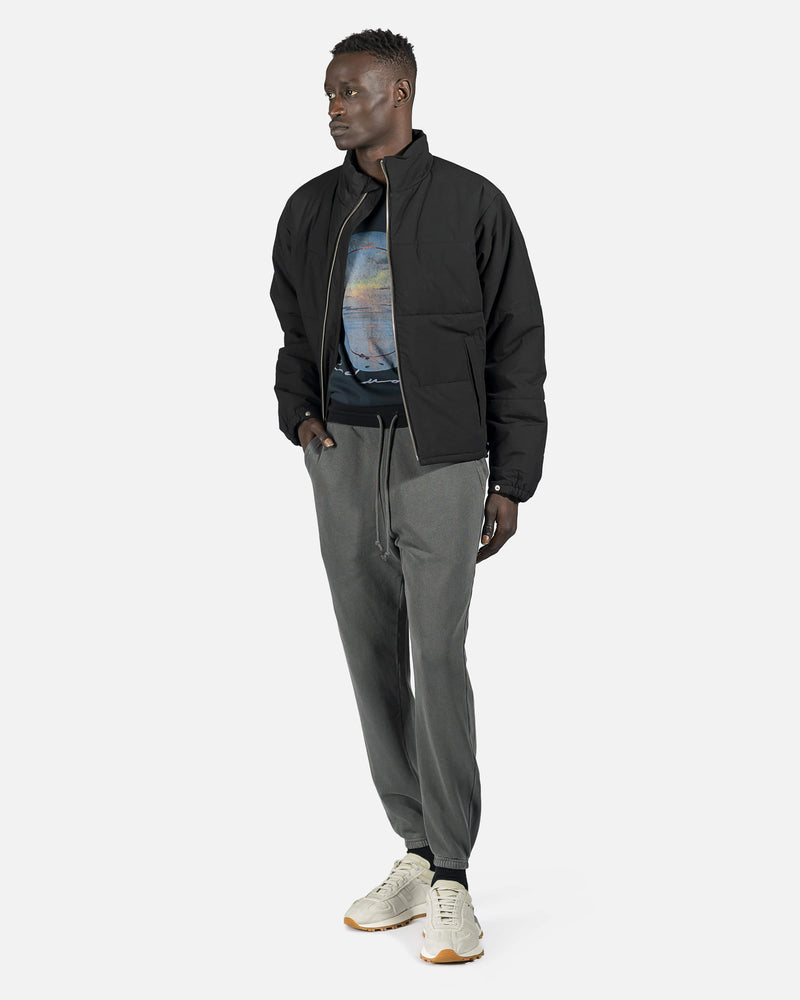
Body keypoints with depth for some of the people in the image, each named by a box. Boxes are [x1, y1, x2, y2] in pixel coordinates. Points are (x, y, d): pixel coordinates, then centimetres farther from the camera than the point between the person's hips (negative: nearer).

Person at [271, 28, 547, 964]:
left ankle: (450, 884, -3)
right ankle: (416, 855, 18)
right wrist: (297, 410, 6)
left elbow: (517, 348, 0)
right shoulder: (310, 210, 10)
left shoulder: (471, 205, -2)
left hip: (440, 455, -5)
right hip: (341, 454, 5)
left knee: (438, 659, -11)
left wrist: (511, 480, -4)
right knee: (373, 660, 6)